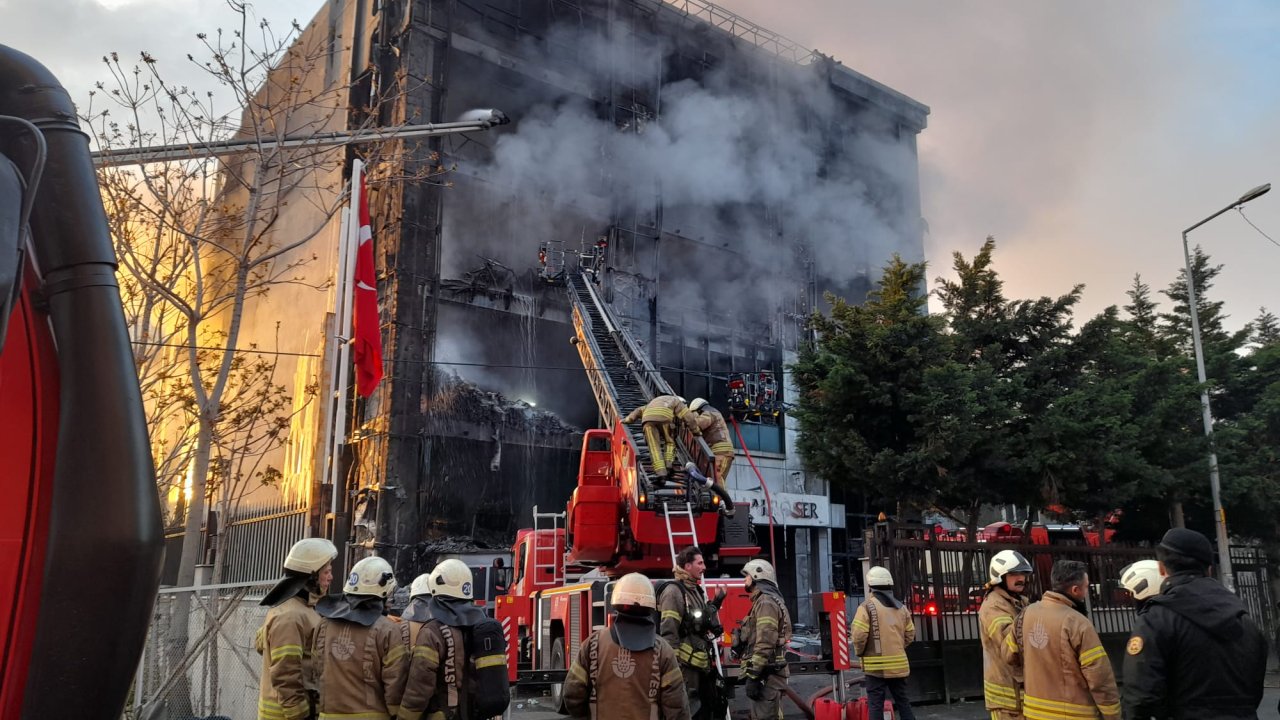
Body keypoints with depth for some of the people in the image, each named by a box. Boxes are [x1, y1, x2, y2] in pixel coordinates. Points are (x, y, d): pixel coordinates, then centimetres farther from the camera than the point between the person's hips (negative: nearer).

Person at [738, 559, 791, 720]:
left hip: (766, 676, -10)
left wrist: (752, 676, -23)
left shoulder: (766, 602, -13)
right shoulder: (765, 600, 20)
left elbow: (765, 644, -22)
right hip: (767, 675, 10)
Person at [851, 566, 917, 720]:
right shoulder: (901, 607, 9)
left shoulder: (867, 606, -10)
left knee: (875, 703, 0)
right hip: (898, 663, 5)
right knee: (902, 700, 16)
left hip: (876, 664, -5)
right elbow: (910, 634, 10)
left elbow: (859, 635, -16)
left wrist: (859, 652, 1)